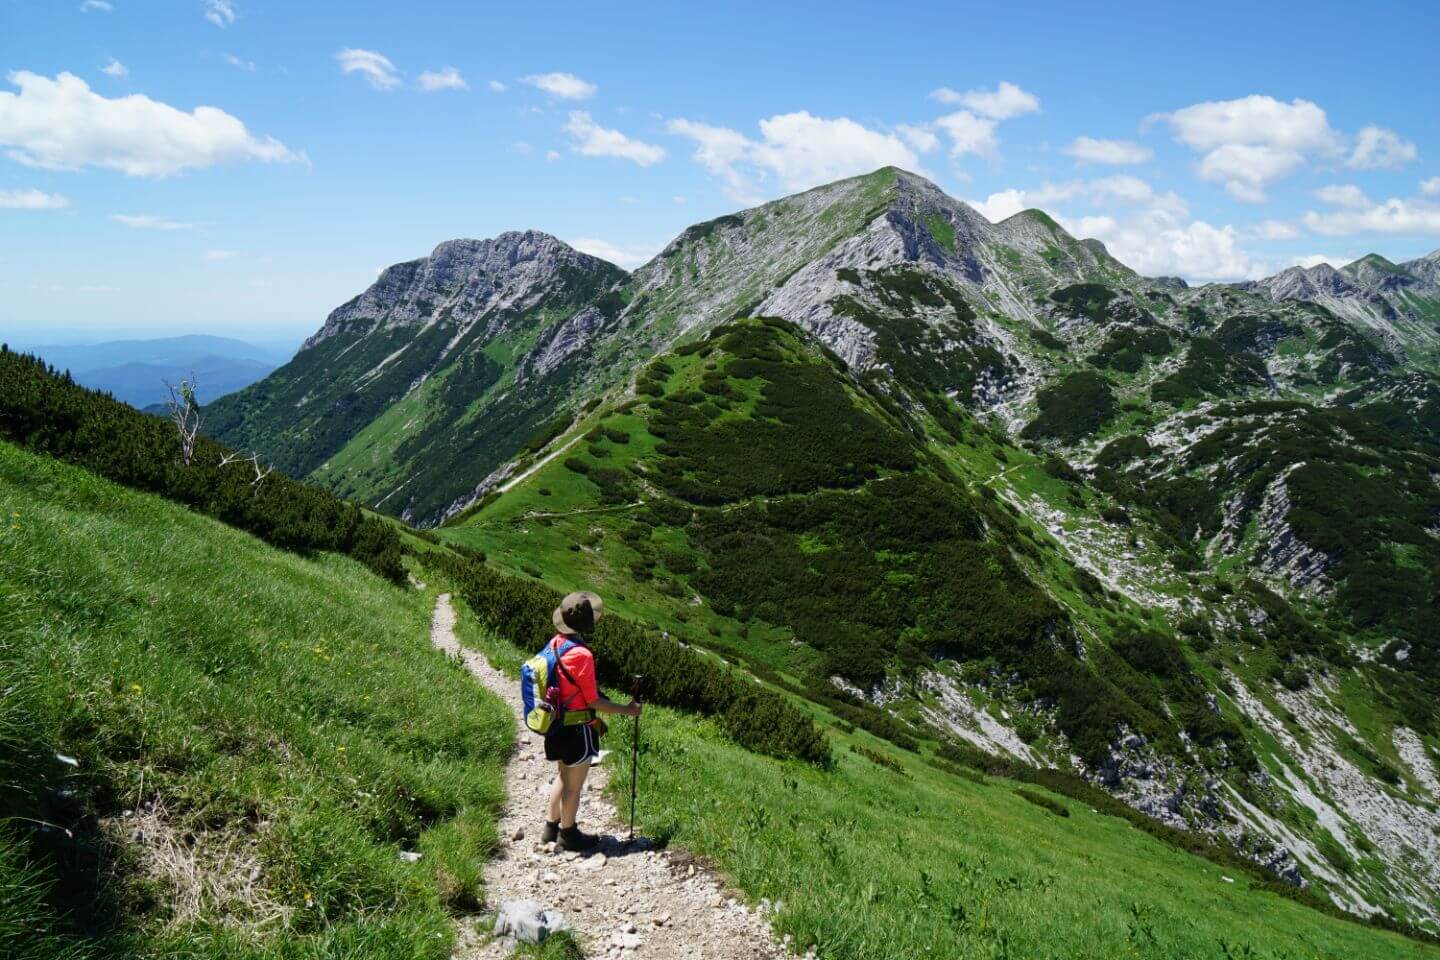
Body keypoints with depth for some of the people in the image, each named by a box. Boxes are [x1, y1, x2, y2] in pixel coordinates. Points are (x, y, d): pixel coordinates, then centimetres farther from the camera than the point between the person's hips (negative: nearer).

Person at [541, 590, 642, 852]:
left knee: (563, 776, 24)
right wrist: (626, 710, -10)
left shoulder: (555, 643, -1)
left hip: (558, 725, 8)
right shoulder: (581, 655, -27)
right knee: (574, 784, 10)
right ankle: (568, 835, 24)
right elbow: (593, 701, -21)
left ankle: (551, 826, 35)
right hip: (578, 729, -8)